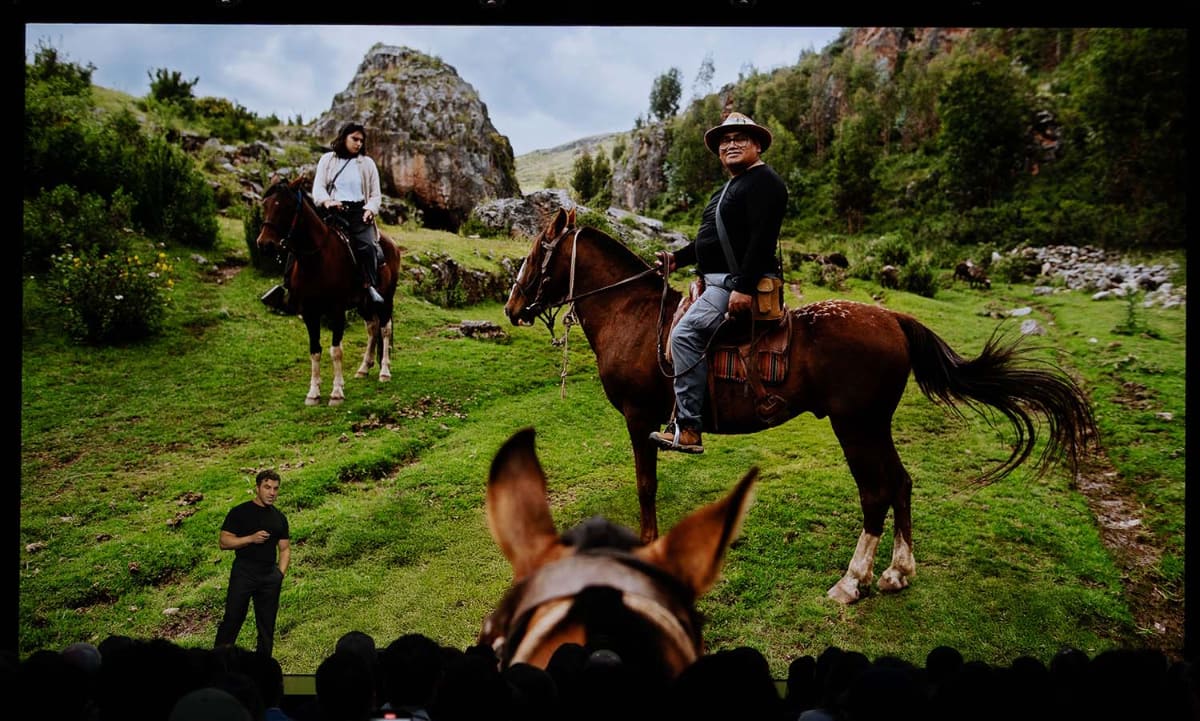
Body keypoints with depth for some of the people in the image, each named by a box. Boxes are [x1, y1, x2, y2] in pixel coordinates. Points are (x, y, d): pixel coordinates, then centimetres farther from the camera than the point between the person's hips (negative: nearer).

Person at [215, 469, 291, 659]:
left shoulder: (279, 518, 12)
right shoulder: (239, 512, -1)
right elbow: (224, 542, -6)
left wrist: (281, 574, 3)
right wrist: (251, 538, -18)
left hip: (270, 576, 4)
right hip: (243, 572, -4)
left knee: (267, 625, 8)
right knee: (232, 619, -4)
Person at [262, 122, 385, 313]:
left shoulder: (367, 163, 14)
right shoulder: (327, 160, 15)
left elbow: (376, 194, 12)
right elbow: (318, 186, 4)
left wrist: (370, 209, -10)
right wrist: (326, 201, -18)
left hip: (358, 211, -1)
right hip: (332, 210, 1)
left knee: (366, 246, -31)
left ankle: (371, 287, -29)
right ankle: (287, 286, -15)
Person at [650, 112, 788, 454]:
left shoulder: (763, 181, -9)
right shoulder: (730, 188, 24)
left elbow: (762, 239, -21)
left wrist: (744, 288, -29)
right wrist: (678, 258, 19)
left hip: (738, 283, -12)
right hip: (718, 281, 12)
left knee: (685, 333, -23)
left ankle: (687, 429, -23)